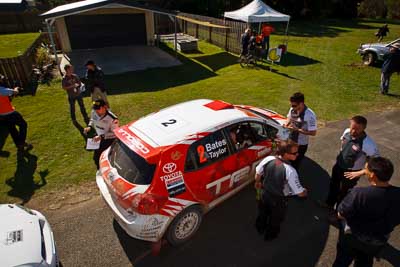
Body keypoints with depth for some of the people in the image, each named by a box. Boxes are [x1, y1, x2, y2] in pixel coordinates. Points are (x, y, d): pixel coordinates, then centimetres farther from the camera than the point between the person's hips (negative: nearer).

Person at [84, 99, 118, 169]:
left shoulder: (112, 119, -33)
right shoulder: (94, 112, -14)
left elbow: (115, 133, -24)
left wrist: (101, 137, -32)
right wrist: (89, 126, -11)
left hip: (109, 140, -7)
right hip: (99, 137, 7)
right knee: (96, 157, 20)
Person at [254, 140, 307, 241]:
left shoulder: (268, 159, -21)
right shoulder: (290, 171, -35)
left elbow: (258, 173, -4)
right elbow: (300, 193, -24)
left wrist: (258, 182, 18)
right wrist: (305, 192, 0)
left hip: (264, 194, 4)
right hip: (279, 199, -4)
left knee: (263, 212, 33)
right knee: (275, 219, 28)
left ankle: (260, 228, 62)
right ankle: (270, 235, 55)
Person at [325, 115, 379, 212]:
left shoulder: (368, 144, -34)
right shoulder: (347, 132, -17)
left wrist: (360, 173, -25)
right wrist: (341, 154, 0)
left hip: (351, 172, -5)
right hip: (339, 165, 5)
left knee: (343, 192, 17)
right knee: (333, 185, 27)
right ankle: (330, 204, 57)